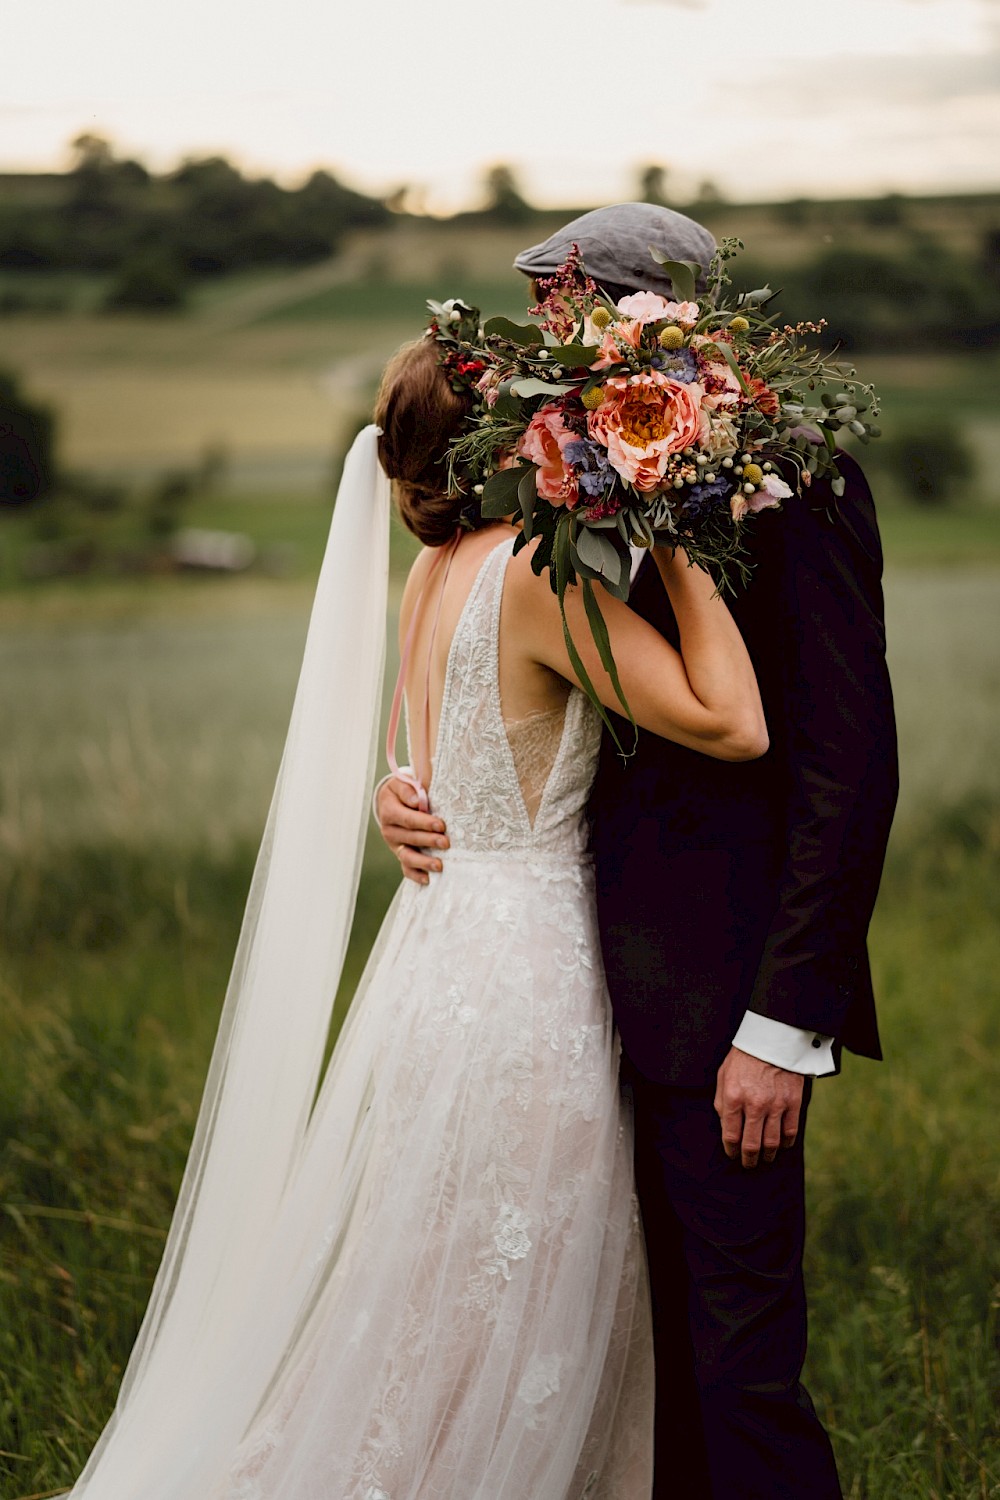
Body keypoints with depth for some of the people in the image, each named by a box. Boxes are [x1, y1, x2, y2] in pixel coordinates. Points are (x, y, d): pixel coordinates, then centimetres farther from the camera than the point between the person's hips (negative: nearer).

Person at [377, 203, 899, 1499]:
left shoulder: (790, 483, -12)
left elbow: (849, 771, -16)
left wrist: (783, 1024, -18)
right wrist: (415, 790, 2)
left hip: (728, 1004, -8)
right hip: (630, 995, 8)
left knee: (743, 1369, -2)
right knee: (670, 1355, 15)